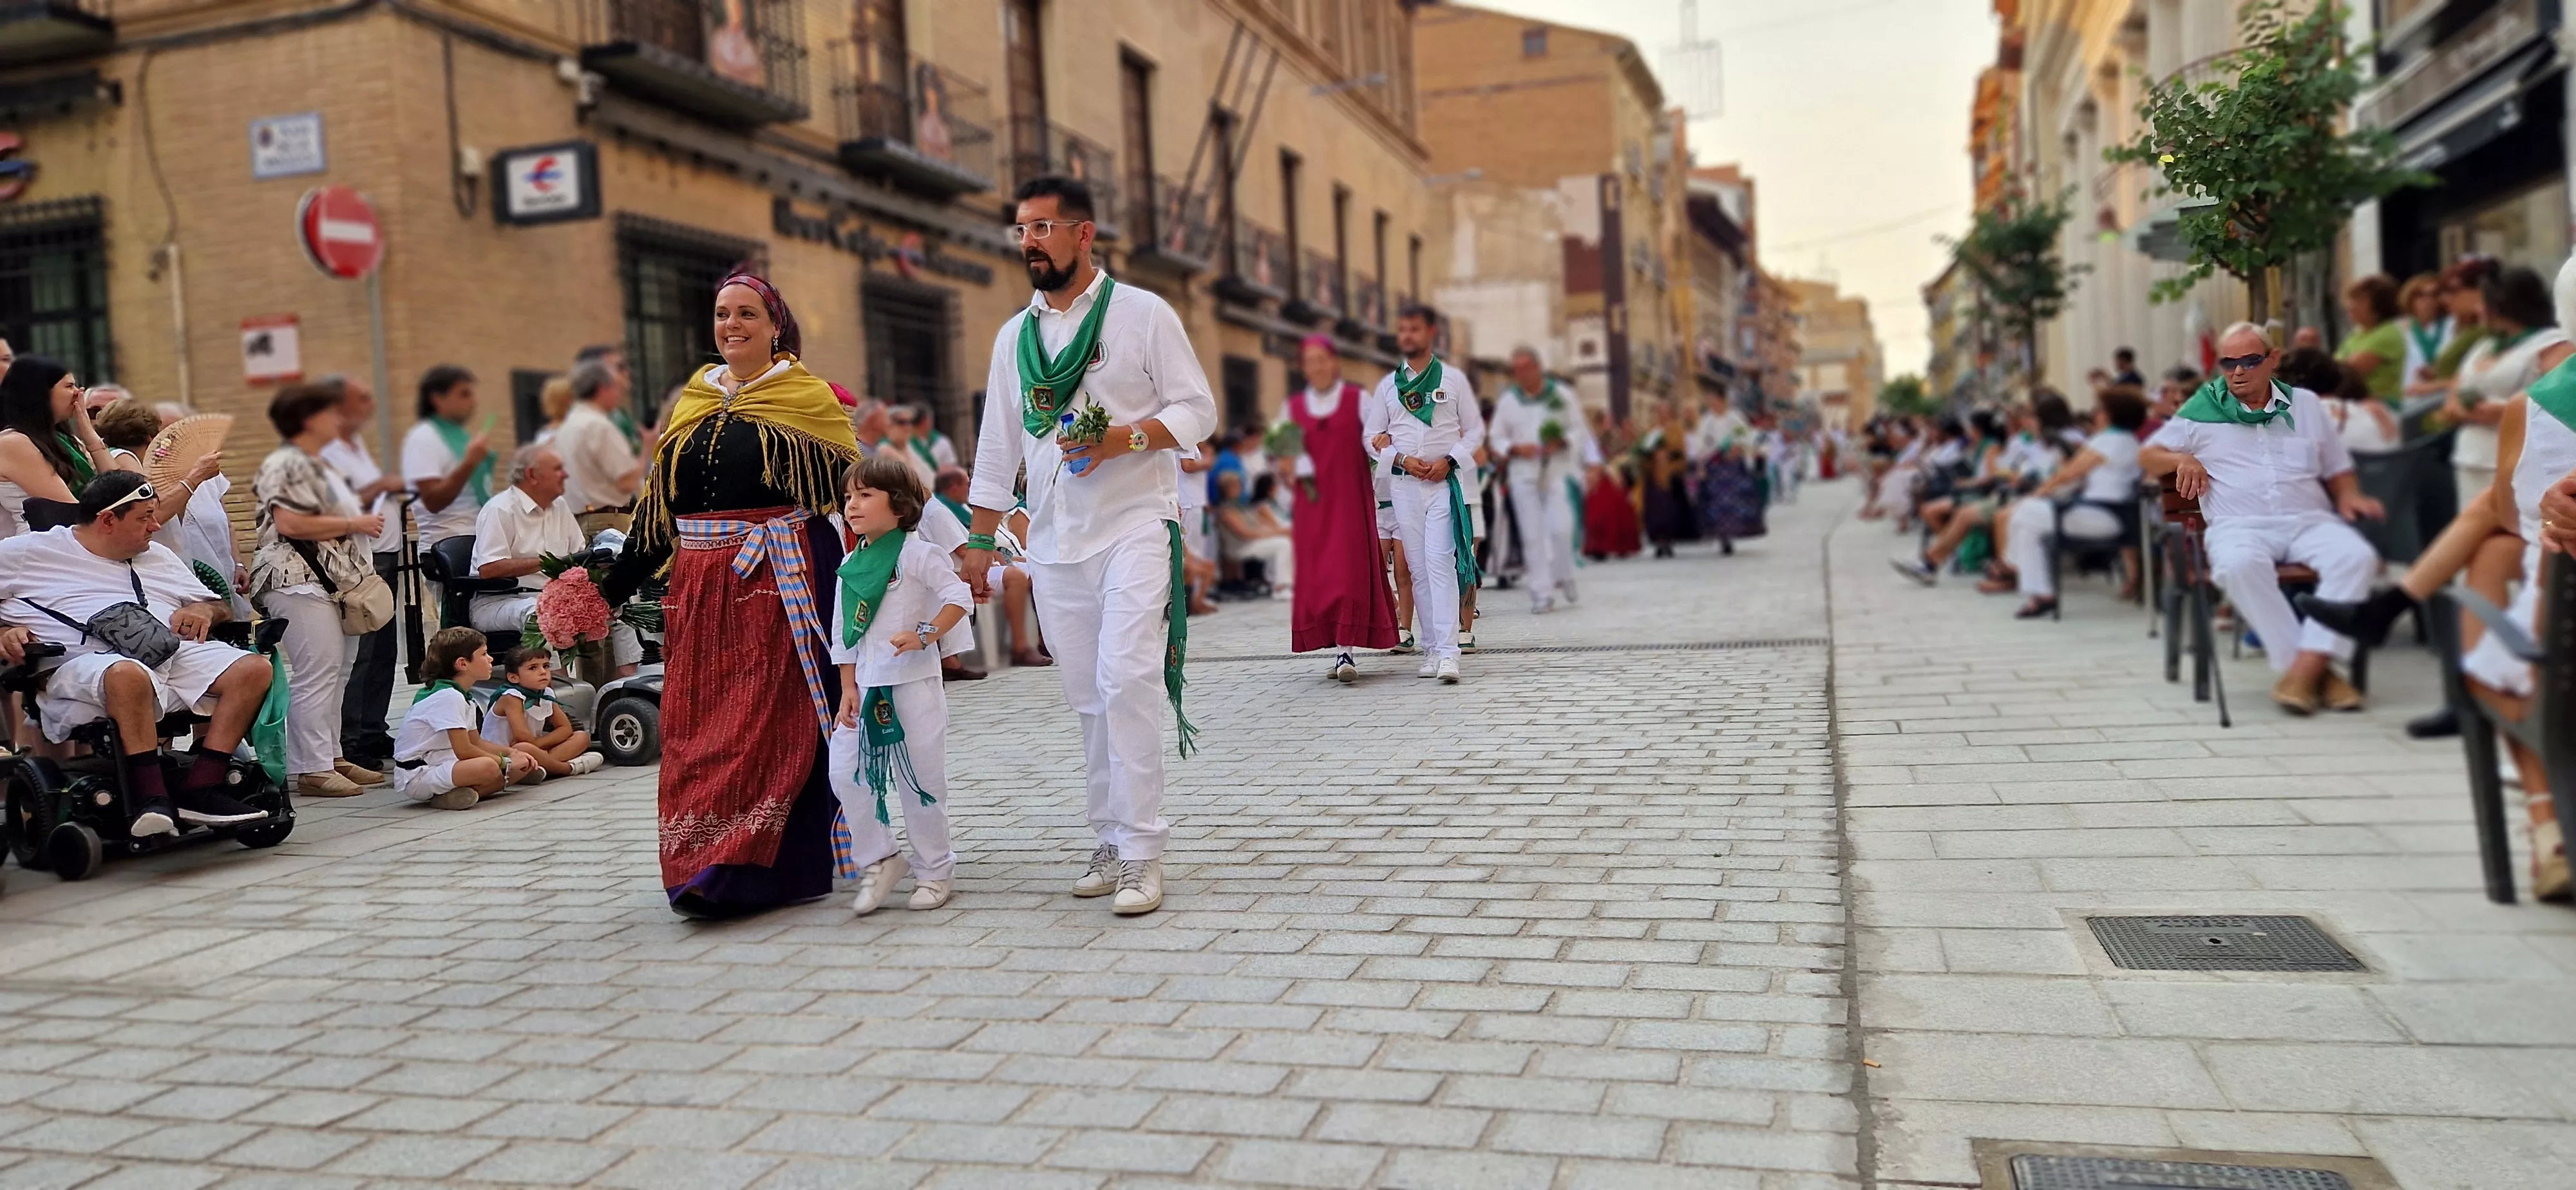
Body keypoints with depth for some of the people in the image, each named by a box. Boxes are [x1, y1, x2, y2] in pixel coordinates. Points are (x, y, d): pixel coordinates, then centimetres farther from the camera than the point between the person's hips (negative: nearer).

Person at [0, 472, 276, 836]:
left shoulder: (158, 556, 30)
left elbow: (218, 607, 32)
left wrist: (202, 611, 7)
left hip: (173, 654, 6)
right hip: (82, 660, -6)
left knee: (253, 669, -21)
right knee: (130, 675, -42)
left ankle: (199, 790, -28)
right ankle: (151, 799, -39)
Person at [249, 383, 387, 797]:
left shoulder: (319, 466, 23)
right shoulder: (286, 464, -10)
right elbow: (291, 524, -21)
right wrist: (355, 524, -13)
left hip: (335, 582, 11)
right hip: (298, 581, -11)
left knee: (336, 672, 10)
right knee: (317, 673, -14)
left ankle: (331, 757, 16)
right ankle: (312, 769, -13)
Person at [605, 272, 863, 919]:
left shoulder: (809, 399, 1)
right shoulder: (691, 405, 14)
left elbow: (849, 492, -3)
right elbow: (657, 508, 17)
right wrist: (613, 587, 15)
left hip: (780, 582, -5)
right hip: (700, 587, 5)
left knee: (773, 720, -6)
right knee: (695, 722, 4)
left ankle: (742, 869, -4)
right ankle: (698, 866, 13)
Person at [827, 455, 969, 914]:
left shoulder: (916, 553, -7)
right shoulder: (850, 565, 10)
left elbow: (960, 595, -12)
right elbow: (843, 634, 12)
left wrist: (925, 635, -23)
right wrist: (848, 689, 5)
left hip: (914, 683, -5)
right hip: (866, 688, 6)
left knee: (920, 780, 1)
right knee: (845, 772, -3)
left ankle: (934, 869, 17)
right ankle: (879, 860, 12)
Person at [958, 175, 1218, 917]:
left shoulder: (1142, 314, 1)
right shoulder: (1014, 336, 15)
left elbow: (1198, 411, -2)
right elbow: (996, 447, 19)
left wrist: (1123, 439, -18)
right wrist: (980, 541, 15)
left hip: (1134, 528, -5)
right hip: (1053, 543, 5)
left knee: (1127, 683, -16)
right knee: (1089, 699, 7)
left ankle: (1140, 853, -10)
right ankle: (1111, 840, 17)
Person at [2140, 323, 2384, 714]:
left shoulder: (2305, 403, 21)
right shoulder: (2203, 408, 16)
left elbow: (2338, 469, 25)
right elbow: (2147, 457, 17)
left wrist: (2349, 496, 2)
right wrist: (2183, 460, -5)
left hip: (2308, 520, 3)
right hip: (2239, 526, -3)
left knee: (2357, 556, -31)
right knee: (2239, 565, -39)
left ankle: (2306, 666, -33)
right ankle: (2317, 672, -33)